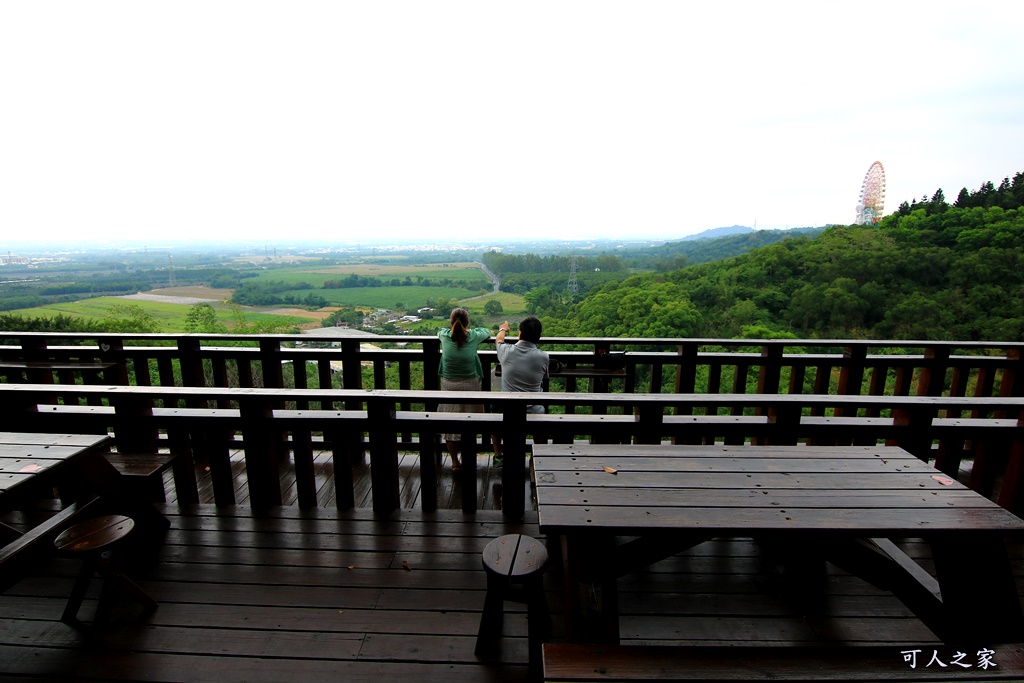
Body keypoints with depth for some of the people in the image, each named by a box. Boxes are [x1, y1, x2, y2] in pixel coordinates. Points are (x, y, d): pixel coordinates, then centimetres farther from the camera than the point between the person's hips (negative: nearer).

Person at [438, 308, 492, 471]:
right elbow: (487, 331, 13)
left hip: (449, 385, 1)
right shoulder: (474, 336, -9)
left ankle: (455, 462, 19)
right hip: (470, 385, -1)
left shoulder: (444, 335, -6)